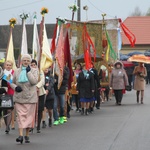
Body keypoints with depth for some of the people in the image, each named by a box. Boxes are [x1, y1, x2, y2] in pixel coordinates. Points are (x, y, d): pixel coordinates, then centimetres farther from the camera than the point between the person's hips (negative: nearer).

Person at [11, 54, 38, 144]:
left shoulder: (34, 71, 3)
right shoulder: (17, 72, 9)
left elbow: (34, 81, -12)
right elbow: (12, 82, 16)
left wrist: (28, 72, -14)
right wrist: (15, 87, -6)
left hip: (30, 98, -1)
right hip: (19, 97, 1)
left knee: (29, 116, 4)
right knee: (20, 116, -8)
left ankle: (27, 135, 15)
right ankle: (21, 135, -15)